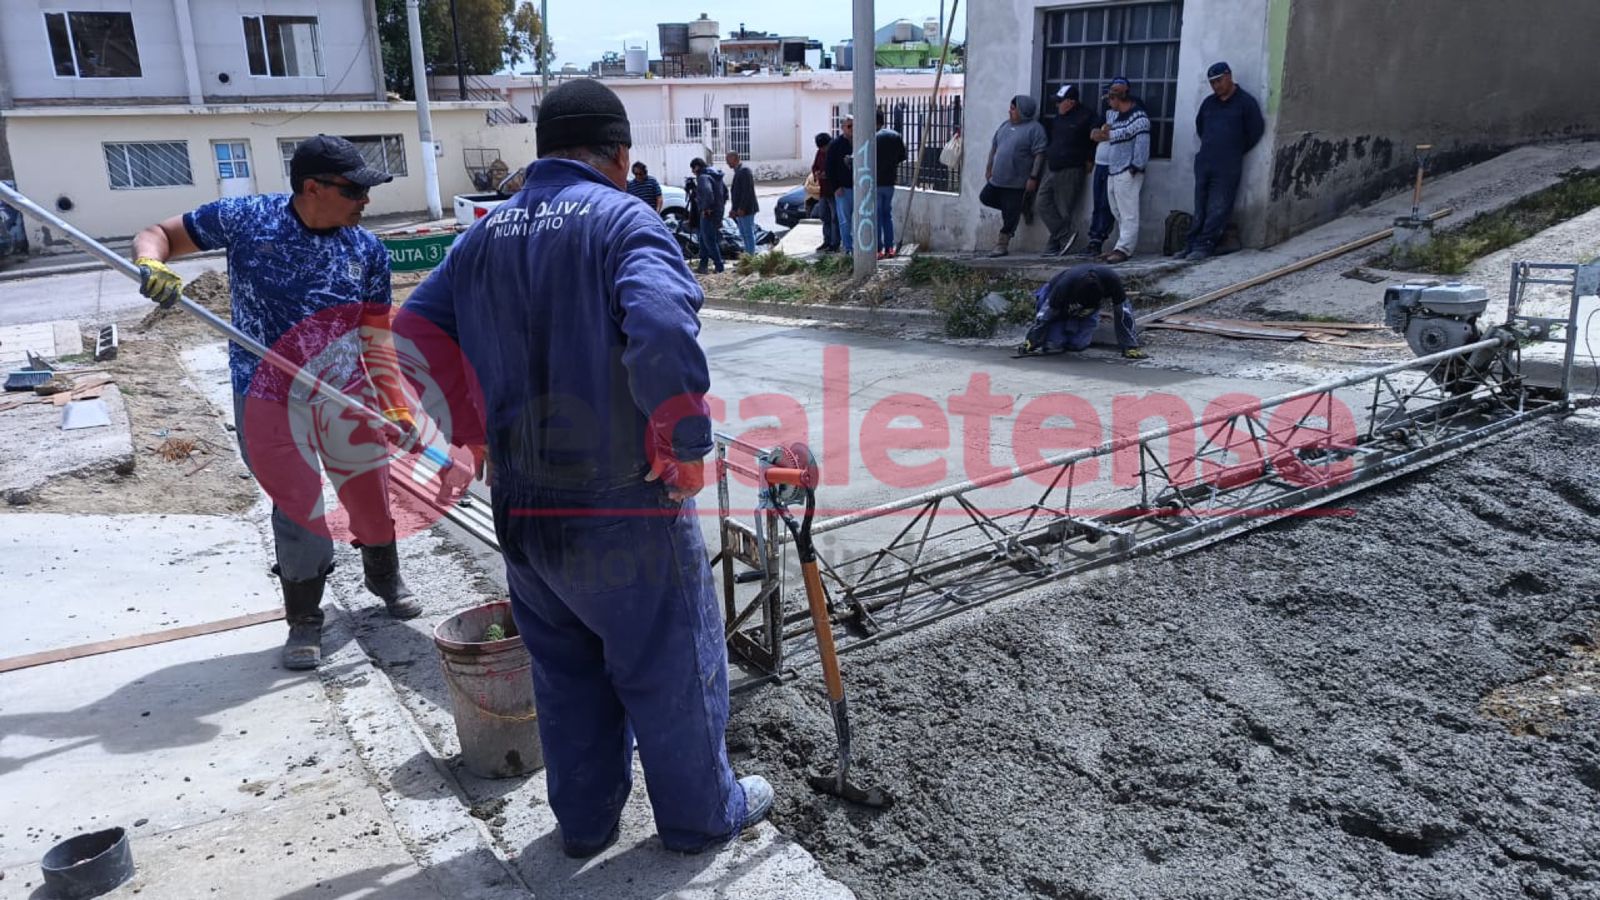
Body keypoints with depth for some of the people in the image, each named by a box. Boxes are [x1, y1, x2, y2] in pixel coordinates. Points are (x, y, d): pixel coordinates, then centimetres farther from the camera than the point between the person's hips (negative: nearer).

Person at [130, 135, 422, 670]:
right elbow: (158, 234, 1)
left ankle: (384, 578, 41)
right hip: (269, 397, -2)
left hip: (346, 391, 2)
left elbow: (377, 339, -2)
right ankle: (304, 620, 23)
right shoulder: (244, 219, -9)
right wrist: (151, 264, -23)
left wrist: (395, 405, -10)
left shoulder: (368, 253, -4)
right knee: (298, 506, 3)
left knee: (370, 490, 11)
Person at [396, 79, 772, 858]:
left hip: (523, 509, 6)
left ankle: (584, 819, 36)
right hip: (625, 507, -6)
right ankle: (702, 815, 30)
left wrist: (471, 429, 14)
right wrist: (686, 444, -20)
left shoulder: (484, 235, 8)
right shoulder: (622, 220, -12)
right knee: (671, 666, 12)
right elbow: (662, 332, -30)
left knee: (566, 670, 21)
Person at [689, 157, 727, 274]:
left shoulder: (703, 177, -17)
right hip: (718, 212, 10)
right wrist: (722, 204, 21)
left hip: (708, 214, -10)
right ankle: (703, 264, 24)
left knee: (709, 240, -4)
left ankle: (719, 267, -2)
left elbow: (707, 192, -35)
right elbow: (725, 191, 25)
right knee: (704, 238, 18)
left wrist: (707, 208, -24)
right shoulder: (715, 175, 15)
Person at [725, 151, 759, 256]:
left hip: (745, 209, -10)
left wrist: (741, 208, -23)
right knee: (744, 234, 14)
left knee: (748, 233, -5)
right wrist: (735, 209, 17)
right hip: (740, 209, 10)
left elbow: (747, 191, -21)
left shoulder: (744, 170, -15)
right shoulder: (738, 170, 16)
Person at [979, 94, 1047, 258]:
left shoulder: (1034, 129, -12)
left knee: (1010, 214, -1)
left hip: (1016, 183, -8)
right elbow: (994, 146, 20)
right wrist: (989, 167, 19)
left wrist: (1033, 177, -19)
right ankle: (1011, 210, 28)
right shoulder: (1005, 125, 10)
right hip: (997, 178, 8)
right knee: (985, 197, 15)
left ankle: (1002, 244, 10)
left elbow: (1039, 155, -15)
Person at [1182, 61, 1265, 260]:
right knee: (1200, 208, 6)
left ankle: (1204, 246, -7)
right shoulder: (1208, 103, 16)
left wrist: (1236, 152, 6)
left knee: (1218, 210, -6)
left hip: (1227, 168, -5)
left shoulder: (1245, 102, -1)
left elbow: (1255, 131, -1)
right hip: (1204, 162, 5)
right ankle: (1193, 244, 7)